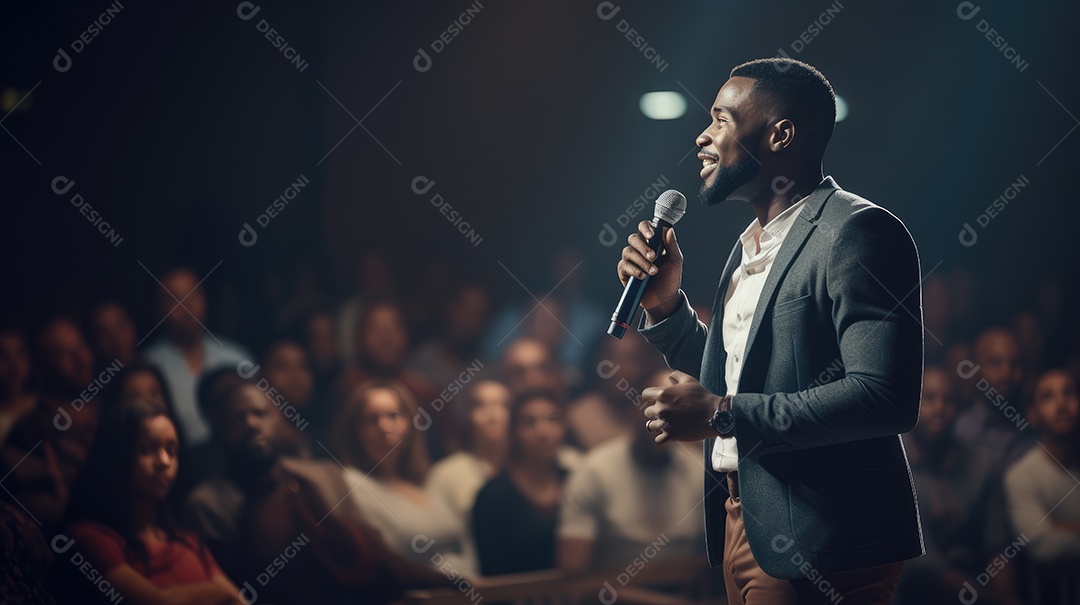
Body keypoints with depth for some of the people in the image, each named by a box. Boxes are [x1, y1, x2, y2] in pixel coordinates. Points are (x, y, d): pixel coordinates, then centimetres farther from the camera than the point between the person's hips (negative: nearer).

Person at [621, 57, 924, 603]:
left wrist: (722, 415, -20)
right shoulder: (750, 246, 15)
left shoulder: (856, 232, -13)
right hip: (741, 528, 9)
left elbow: (885, 397, -23)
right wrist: (665, 305, 7)